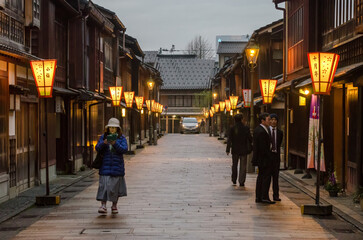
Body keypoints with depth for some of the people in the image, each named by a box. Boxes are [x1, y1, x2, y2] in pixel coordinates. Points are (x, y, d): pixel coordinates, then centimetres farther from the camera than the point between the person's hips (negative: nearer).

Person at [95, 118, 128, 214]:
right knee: (104, 184, -10)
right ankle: (103, 205, -11)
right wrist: (103, 143, -21)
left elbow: (124, 149, -9)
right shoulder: (103, 137, 7)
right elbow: (97, 148, -1)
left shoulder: (121, 138, 4)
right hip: (105, 165, 0)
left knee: (115, 185, 5)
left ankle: (114, 205, 19)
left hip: (117, 166, 0)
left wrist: (115, 144, -24)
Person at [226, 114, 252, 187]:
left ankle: (234, 180, 24)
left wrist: (228, 150, -7)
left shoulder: (232, 129, -7)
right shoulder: (246, 128, -8)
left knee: (234, 165, 17)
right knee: (243, 167, 5)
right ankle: (241, 182, 0)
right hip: (243, 150, -1)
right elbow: (250, 138, -4)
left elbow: (229, 140, -9)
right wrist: (249, 146, 15)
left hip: (235, 150, 1)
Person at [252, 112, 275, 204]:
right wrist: (269, 157, -15)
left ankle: (258, 197, 17)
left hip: (260, 159, 11)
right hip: (264, 159, -11)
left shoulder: (257, 129, 12)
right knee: (266, 177, -5)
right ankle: (264, 197, -3)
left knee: (261, 177, 13)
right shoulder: (262, 132, -21)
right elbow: (263, 148, -21)